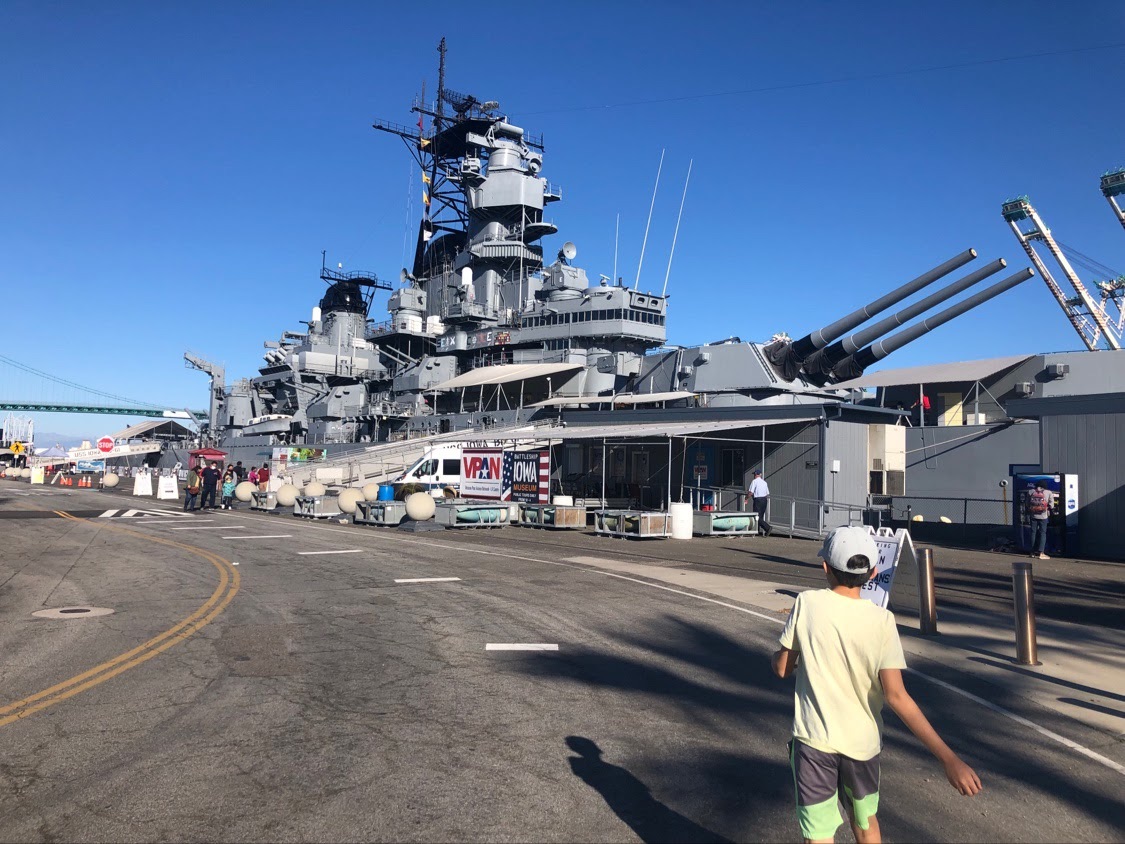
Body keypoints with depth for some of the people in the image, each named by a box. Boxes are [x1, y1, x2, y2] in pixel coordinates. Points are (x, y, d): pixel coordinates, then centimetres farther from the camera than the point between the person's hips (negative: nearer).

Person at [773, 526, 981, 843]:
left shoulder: (806, 603, -12)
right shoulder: (881, 620, -12)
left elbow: (783, 669, -3)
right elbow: (896, 696, -18)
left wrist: (775, 657, 21)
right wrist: (949, 758, -16)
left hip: (813, 739, -2)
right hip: (862, 742, 2)